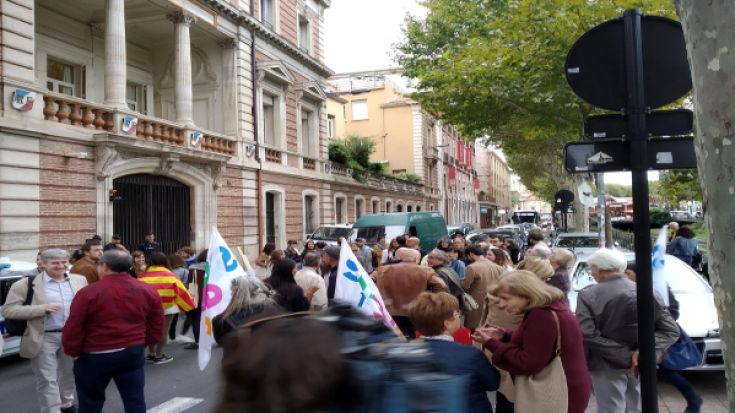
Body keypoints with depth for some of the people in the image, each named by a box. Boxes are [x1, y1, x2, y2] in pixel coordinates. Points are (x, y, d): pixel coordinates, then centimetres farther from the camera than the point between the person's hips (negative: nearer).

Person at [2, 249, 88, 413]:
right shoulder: (26, 284, -10)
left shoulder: (79, 280, 4)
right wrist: (42, 308, -22)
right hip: (44, 339, -4)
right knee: (47, 380, 2)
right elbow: (8, 310, -13)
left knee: (69, 375, 20)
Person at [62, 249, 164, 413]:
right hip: (133, 353, 3)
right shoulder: (148, 291, 0)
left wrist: (74, 352, 5)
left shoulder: (88, 293, -13)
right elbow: (156, 326, 6)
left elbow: (73, 329, -10)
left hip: (94, 356, -3)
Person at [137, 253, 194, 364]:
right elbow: (180, 291, -4)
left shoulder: (143, 275, 1)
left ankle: (151, 354, 23)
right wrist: (188, 303, 9)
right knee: (163, 332, 5)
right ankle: (159, 356, 6)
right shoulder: (170, 275, -6)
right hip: (167, 307, -3)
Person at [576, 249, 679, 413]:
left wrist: (625, 356, -18)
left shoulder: (587, 295, -12)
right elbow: (671, 330, -5)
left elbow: (586, 335, -23)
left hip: (607, 367, -4)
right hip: (640, 366, 4)